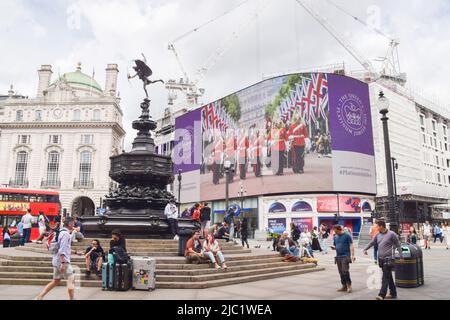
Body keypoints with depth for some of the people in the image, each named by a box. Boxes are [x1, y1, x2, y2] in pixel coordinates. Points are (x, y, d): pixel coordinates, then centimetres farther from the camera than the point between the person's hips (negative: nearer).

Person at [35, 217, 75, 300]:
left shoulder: (62, 232, 16)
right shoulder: (65, 234, -14)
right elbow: (62, 250, -21)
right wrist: (63, 263, -23)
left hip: (57, 261, 10)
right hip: (63, 261, -10)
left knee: (55, 281, 17)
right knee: (71, 280, -4)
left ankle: (39, 297, 17)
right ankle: (72, 299, -3)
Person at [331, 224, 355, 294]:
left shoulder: (347, 236, -6)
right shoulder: (335, 237, 12)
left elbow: (351, 245, -8)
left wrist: (352, 255, -16)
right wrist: (333, 247, -2)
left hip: (345, 256, -6)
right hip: (338, 256, 6)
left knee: (345, 271, -12)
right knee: (341, 272, 9)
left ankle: (349, 286, 0)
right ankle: (344, 286, 17)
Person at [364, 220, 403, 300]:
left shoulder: (391, 234, -7)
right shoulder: (378, 235, 11)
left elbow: (398, 245, -3)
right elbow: (372, 242, 17)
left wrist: (401, 256, -5)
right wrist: (365, 249, 5)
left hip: (388, 258, -6)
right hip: (381, 259, 6)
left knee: (385, 277, -9)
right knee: (388, 277, 15)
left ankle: (382, 295, -12)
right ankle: (393, 293, 25)